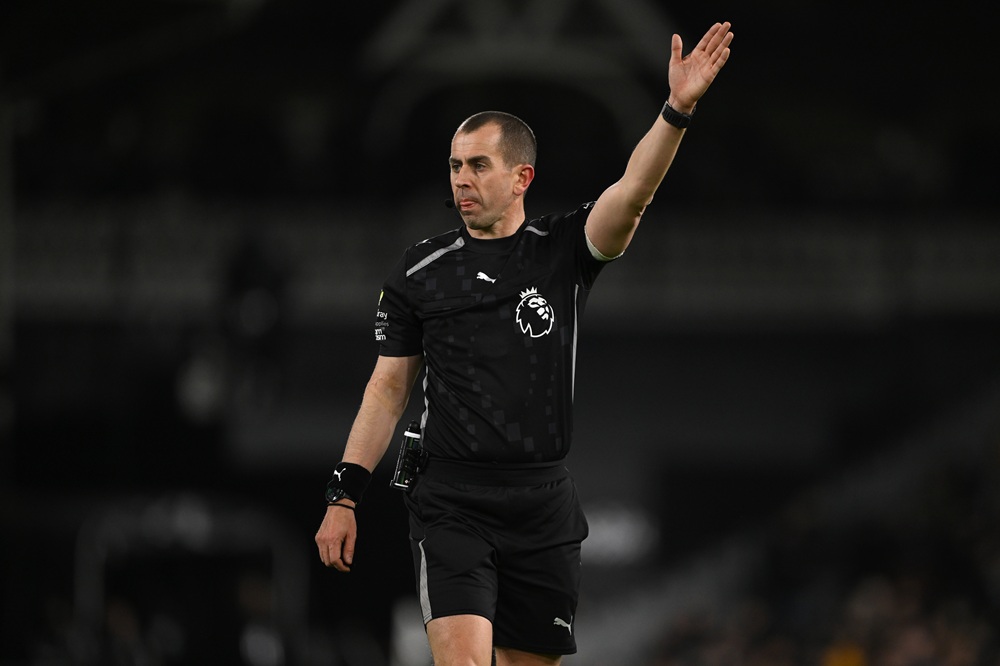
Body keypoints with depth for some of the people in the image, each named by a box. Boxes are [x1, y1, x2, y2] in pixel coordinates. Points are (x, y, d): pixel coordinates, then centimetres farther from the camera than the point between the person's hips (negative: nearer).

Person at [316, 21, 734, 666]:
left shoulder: (563, 250, 3)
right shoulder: (420, 273, 4)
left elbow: (632, 194, -15)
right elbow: (389, 386, 9)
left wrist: (677, 110, -31)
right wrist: (344, 496, 4)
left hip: (545, 508, 1)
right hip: (453, 507, -1)